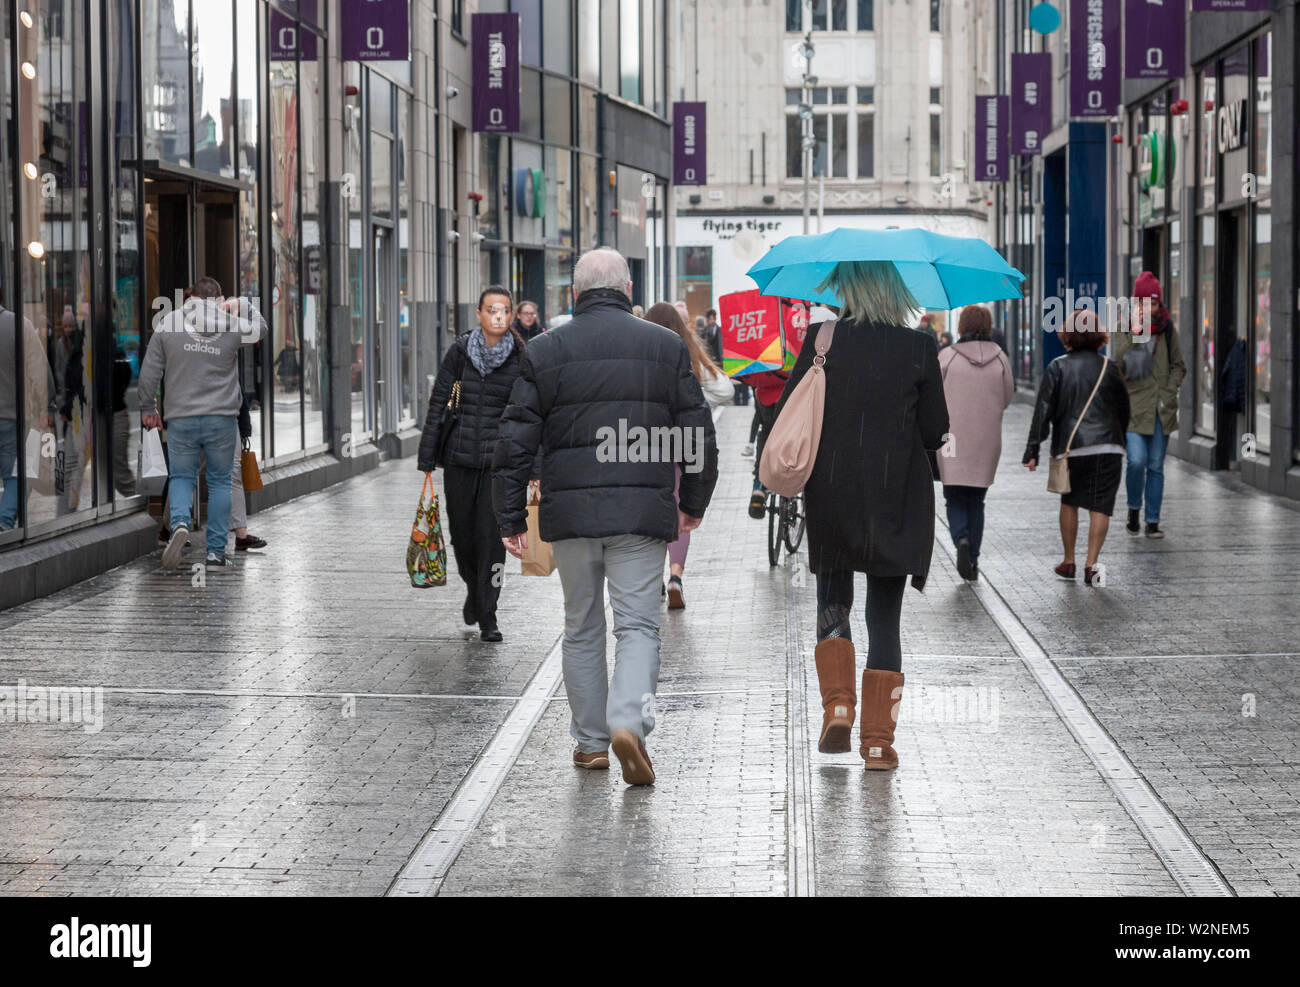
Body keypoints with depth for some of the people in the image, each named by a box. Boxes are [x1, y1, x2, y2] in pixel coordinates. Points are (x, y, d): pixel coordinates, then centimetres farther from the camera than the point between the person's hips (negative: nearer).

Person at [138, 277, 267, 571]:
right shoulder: (232, 326, -1)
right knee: (220, 482, 9)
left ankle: (180, 523, -18)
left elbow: (149, 373, 2)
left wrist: (148, 408, 13)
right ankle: (216, 552, 8)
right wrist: (244, 304, 29)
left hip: (181, 418, 0)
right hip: (222, 418, 0)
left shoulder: (168, 324, -1)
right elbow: (260, 329, 21)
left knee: (181, 477, 12)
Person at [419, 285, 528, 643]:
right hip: (460, 455, 2)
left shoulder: (521, 357, -3)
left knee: (492, 533, -8)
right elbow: (438, 404, 2)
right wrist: (427, 459, 0)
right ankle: (475, 588, 40)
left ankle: (488, 617, 0)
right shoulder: (460, 351, -2)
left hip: (500, 457, -2)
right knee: (461, 533, 10)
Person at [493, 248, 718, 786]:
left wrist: (511, 519, 8)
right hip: (642, 510, -1)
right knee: (637, 624, 1)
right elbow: (698, 433, 5)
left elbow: (516, 443, 2)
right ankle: (629, 723, -20)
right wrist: (692, 502, 18)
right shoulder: (665, 346, 3)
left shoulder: (546, 351, 4)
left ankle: (590, 741, 18)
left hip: (570, 511, 1)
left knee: (582, 626, 14)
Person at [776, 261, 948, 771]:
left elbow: (786, 417, -3)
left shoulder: (822, 341, -6)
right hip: (897, 500, 0)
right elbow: (934, 433, -2)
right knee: (885, 615, 7)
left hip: (831, 495, 0)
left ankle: (837, 707, 1)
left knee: (833, 600, 19)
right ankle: (878, 740, 4)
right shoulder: (919, 349, -5)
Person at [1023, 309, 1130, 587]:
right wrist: (1119, 442, 24)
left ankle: (1069, 562, 21)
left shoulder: (1057, 368, -3)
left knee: (1069, 502, 17)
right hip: (1108, 446, 0)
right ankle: (1091, 564, -6)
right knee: (1100, 506, 1)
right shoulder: (1109, 368, 3)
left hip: (1071, 447, 0)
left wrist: (1033, 450, -3)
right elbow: (1124, 410, 10)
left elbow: (1044, 410, -5)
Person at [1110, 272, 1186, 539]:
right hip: (1132, 405, -3)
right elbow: (1117, 364, -13)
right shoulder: (1122, 328, -2)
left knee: (1156, 466, 6)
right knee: (1137, 461, -17)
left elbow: (1179, 366, 14)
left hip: (1160, 408, 3)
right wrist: (1133, 333, -22)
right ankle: (1134, 508, 8)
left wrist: (1169, 392, -1)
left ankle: (1153, 522, 13)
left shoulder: (1167, 329, 6)